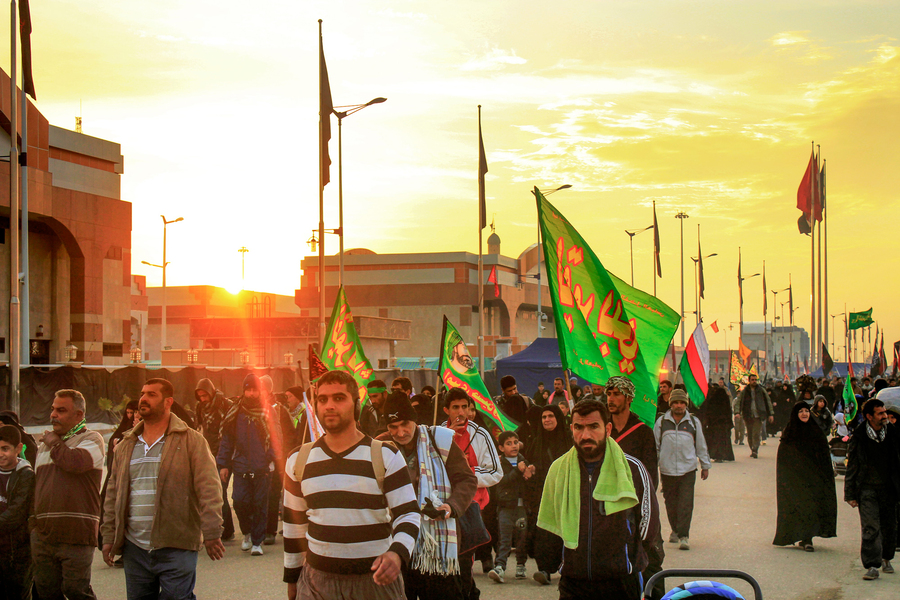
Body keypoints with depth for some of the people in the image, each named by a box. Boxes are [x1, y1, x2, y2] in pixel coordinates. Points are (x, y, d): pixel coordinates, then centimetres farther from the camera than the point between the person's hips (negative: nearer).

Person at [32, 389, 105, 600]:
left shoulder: (91, 439, -1)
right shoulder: (44, 445, 21)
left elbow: (75, 462, -23)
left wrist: (54, 443, -5)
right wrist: (33, 523, 16)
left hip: (75, 534, -7)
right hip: (42, 534, 7)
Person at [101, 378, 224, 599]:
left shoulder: (192, 441, -2)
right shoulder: (125, 446, 15)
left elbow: (209, 489, -9)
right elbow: (113, 494, 18)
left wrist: (211, 533, -16)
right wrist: (109, 537, 12)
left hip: (176, 549, -5)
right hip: (135, 549, 5)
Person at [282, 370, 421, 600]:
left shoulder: (386, 456, -2)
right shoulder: (299, 460, 7)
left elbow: (408, 513, -4)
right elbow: (294, 522, 15)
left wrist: (397, 553, -23)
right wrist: (292, 577, 16)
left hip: (376, 579, -2)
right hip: (317, 580, 2)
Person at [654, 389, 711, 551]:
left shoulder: (694, 422, 7)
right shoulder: (661, 422, 6)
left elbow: (701, 445, 14)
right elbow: (655, 445, 12)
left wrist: (705, 466, 16)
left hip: (688, 470, -1)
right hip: (667, 469, 1)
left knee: (686, 504, -8)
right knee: (671, 503, 9)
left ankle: (683, 536, -8)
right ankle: (675, 530, 28)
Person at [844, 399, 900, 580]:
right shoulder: (859, 437, -6)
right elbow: (851, 466, 0)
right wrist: (850, 494, -1)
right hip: (867, 489, -3)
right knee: (870, 528, -10)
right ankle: (871, 566, -7)